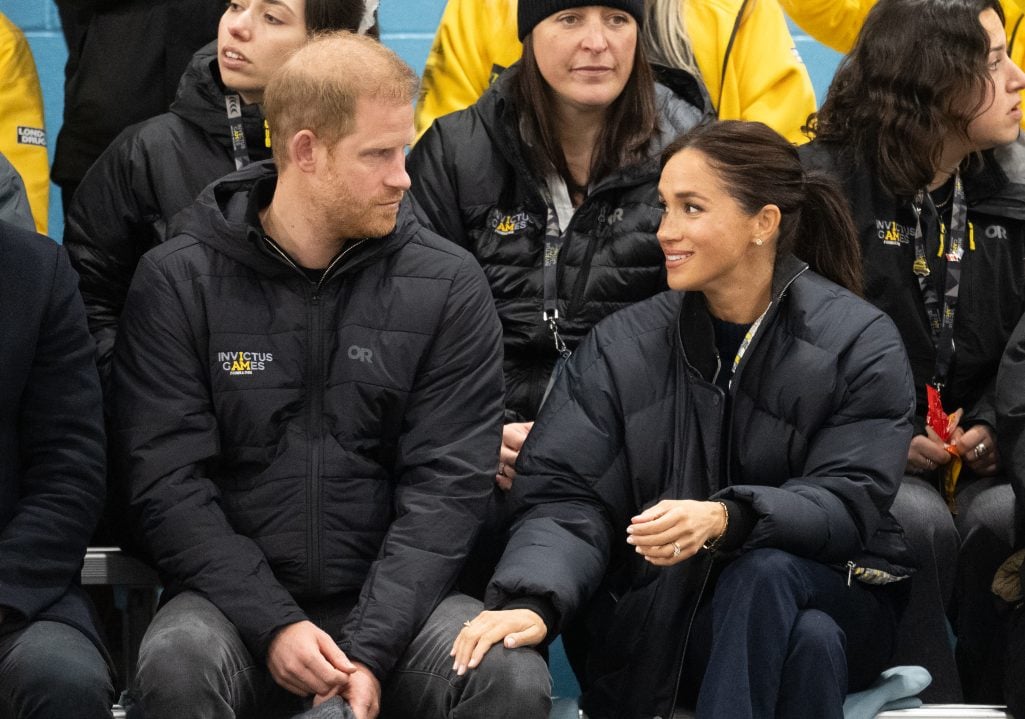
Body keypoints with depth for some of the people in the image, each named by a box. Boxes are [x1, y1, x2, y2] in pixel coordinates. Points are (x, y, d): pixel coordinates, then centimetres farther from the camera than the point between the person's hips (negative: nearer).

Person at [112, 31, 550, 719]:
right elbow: (168, 482, -5)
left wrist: (371, 649, -15)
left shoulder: (449, 284, 2)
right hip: (236, 599, -1)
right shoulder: (177, 282, 0)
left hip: (397, 596, 1)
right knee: (177, 663, -33)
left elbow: (447, 484, -3)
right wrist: (273, 625, -18)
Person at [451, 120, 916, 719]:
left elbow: (850, 501, -13)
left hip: (836, 597, 0)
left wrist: (726, 519, -33)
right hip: (662, 619, 0)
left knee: (765, 575, -36)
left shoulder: (860, 343, -3)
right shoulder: (622, 347, 4)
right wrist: (529, 601, -28)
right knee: (810, 643, -34)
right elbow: (565, 495, -7)